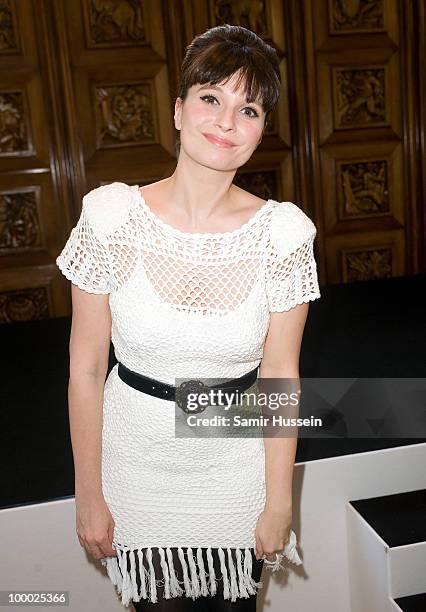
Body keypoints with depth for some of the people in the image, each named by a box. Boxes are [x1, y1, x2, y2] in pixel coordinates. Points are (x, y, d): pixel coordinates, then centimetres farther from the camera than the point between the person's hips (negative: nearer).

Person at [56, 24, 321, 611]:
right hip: (137, 461, 0)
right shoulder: (111, 215, -15)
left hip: (239, 463, 1)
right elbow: (85, 368, -8)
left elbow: (280, 377, -7)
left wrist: (278, 502, -2)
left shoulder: (283, 232, -14)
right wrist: (88, 494, -3)